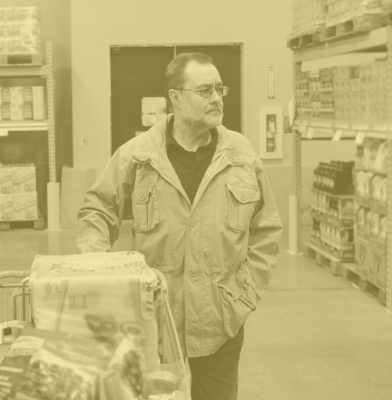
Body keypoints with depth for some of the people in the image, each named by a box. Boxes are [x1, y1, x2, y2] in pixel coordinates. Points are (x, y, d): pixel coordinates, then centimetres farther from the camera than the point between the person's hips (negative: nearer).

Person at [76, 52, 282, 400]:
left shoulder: (242, 156, 1)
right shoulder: (137, 155, -3)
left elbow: (266, 230, 7)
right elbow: (97, 211, 8)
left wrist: (245, 296, 1)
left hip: (220, 325, 1)